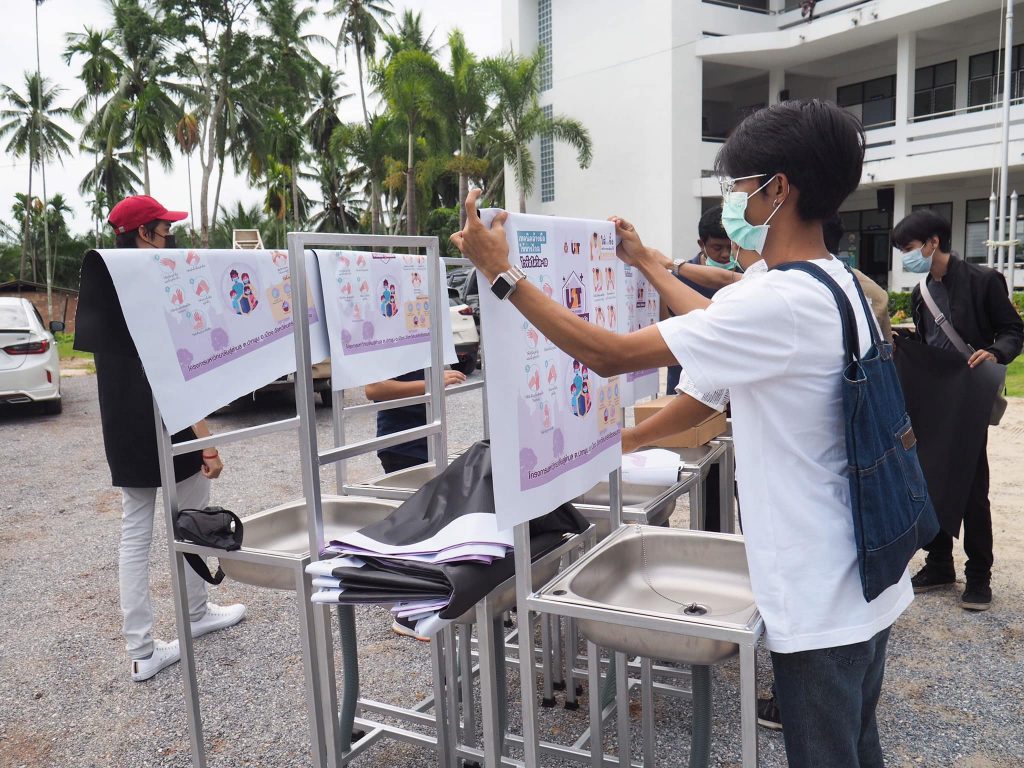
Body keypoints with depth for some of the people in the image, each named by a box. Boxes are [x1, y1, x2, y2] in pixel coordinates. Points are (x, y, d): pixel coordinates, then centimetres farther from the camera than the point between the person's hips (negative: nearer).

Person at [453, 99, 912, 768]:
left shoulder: (782, 301, -27)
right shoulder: (838, 283, 5)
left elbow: (608, 355, -25)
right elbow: (721, 330, 21)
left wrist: (501, 271, -16)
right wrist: (646, 263, 29)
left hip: (821, 599, -9)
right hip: (866, 579, 9)